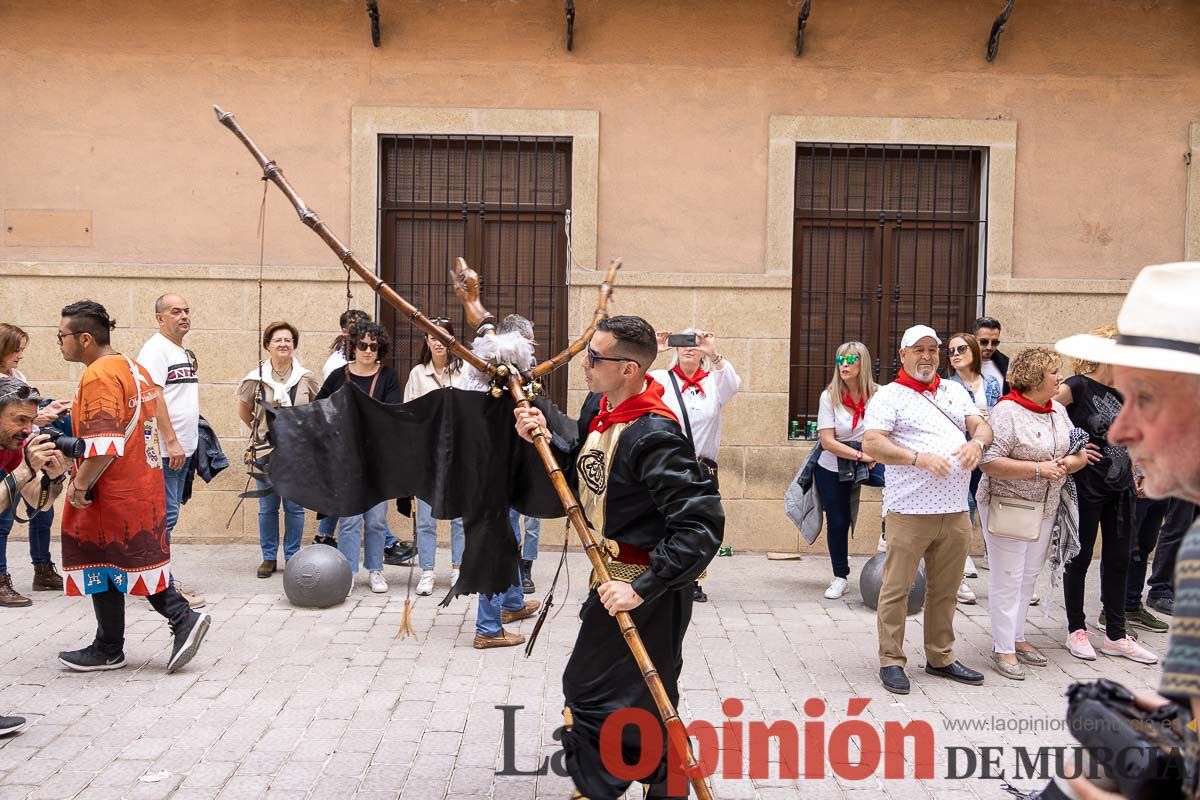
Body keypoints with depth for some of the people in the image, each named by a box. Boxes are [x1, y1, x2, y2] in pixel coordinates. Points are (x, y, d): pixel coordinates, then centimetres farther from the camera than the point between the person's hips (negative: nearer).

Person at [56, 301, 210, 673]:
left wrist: (79, 485, -16)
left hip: (112, 491, -9)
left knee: (101, 566, 6)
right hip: (143, 485, 9)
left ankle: (108, 650, 19)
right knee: (137, 561, 16)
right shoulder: (134, 368, 11)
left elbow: (104, 446, -25)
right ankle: (183, 617, 4)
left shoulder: (98, 376, -18)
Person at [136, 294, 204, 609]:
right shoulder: (155, 349, -10)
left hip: (182, 448, 9)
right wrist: (171, 441, -21)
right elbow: (153, 397, -18)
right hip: (164, 449, -9)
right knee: (164, 516, -7)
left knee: (168, 515, 13)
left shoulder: (185, 353, 18)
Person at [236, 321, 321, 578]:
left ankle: (292, 557, 18)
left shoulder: (306, 378, -2)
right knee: (267, 508, 8)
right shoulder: (255, 378, -2)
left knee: (295, 507, 5)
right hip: (266, 451, 0)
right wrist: (260, 431, 13)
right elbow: (243, 410, 13)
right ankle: (269, 557, 21)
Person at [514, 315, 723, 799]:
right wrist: (546, 434, -4)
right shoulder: (598, 407, -1)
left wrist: (642, 587, -31)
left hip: (647, 585, -10)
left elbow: (703, 524, -32)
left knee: (593, 694, 2)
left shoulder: (652, 437, -30)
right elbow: (581, 459, 15)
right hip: (616, 573, 10)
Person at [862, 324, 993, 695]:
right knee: (897, 587, 0)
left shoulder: (954, 391, 17)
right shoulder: (890, 395, -2)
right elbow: (871, 444, -12)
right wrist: (919, 459, -22)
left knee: (945, 589, 14)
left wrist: (976, 442, -11)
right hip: (910, 511, -6)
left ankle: (941, 657, 27)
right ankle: (891, 661, 10)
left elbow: (981, 425, 13)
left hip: (955, 511, 6)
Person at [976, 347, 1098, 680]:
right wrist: (1039, 468, -23)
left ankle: (1017, 638, 29)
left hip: (1045, 508, 8)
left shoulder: (1058, 410, 8)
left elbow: (1080, 452, 12)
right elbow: (989, 462, -23)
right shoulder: (1007, 412, -16)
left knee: (1028, 577, 15)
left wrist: (1069, 462, -11)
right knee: (1008, 578, -2)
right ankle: (1003, 650, 7)